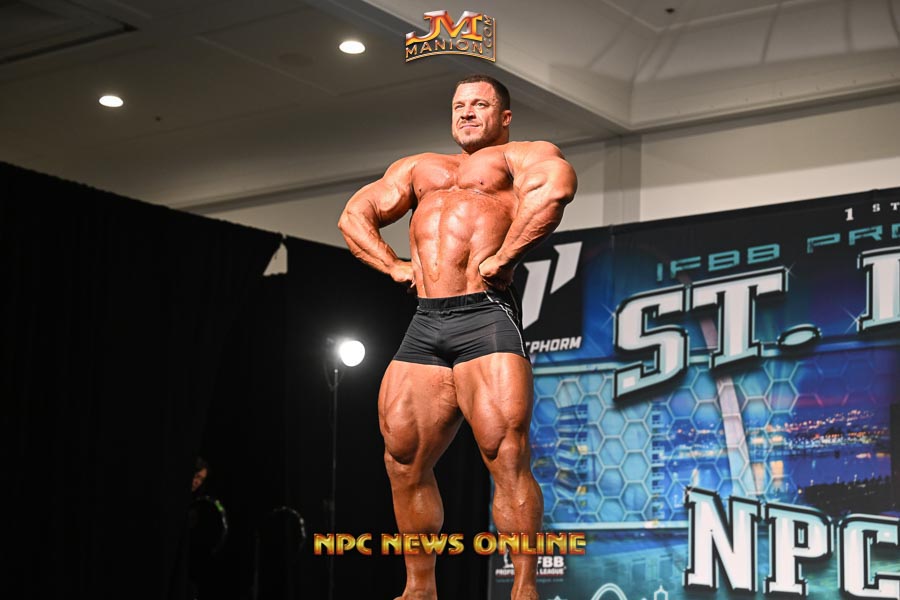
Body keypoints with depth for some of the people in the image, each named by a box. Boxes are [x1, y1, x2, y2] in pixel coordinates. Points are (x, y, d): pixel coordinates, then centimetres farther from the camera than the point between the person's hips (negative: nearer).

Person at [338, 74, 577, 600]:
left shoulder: (520, 156, 9)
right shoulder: (420, 168, 29)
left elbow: (557, 184, -14)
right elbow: (355, 215, 28)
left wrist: (502, 258, -16)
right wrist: (394, 265, 12)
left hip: (486, 316, -6)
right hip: (425, 325, 7)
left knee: (508, 459, -14)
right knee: (405, 463, 6)